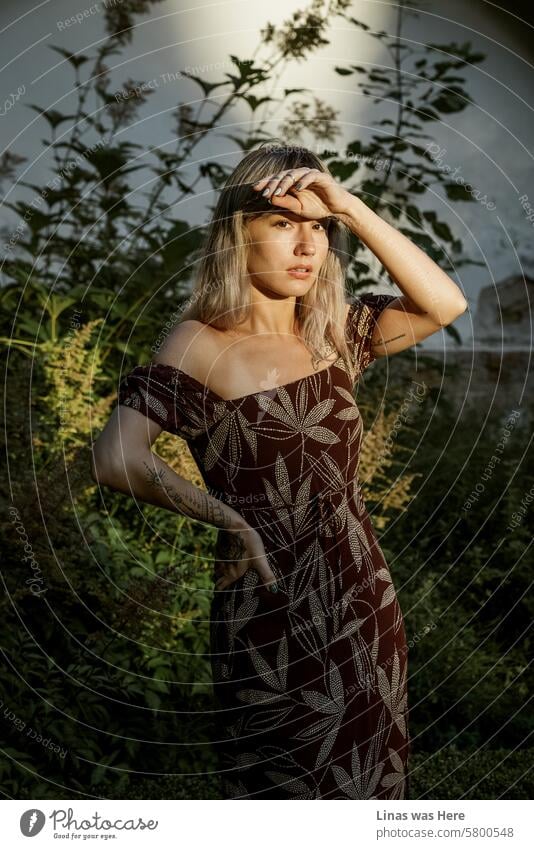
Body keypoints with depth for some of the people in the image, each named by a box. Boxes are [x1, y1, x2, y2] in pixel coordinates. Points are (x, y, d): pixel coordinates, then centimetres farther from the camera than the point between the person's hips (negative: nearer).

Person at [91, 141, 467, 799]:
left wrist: (350, 207, -11)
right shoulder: (202, 341, -11)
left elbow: (444, 305, -6)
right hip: (273, 614, -5)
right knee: (286, 787, 13)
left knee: (370, 777, 20)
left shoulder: (332, 330, 5)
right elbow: (117, 459, -23)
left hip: (365, 601, 5)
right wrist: (234, 524, -18)